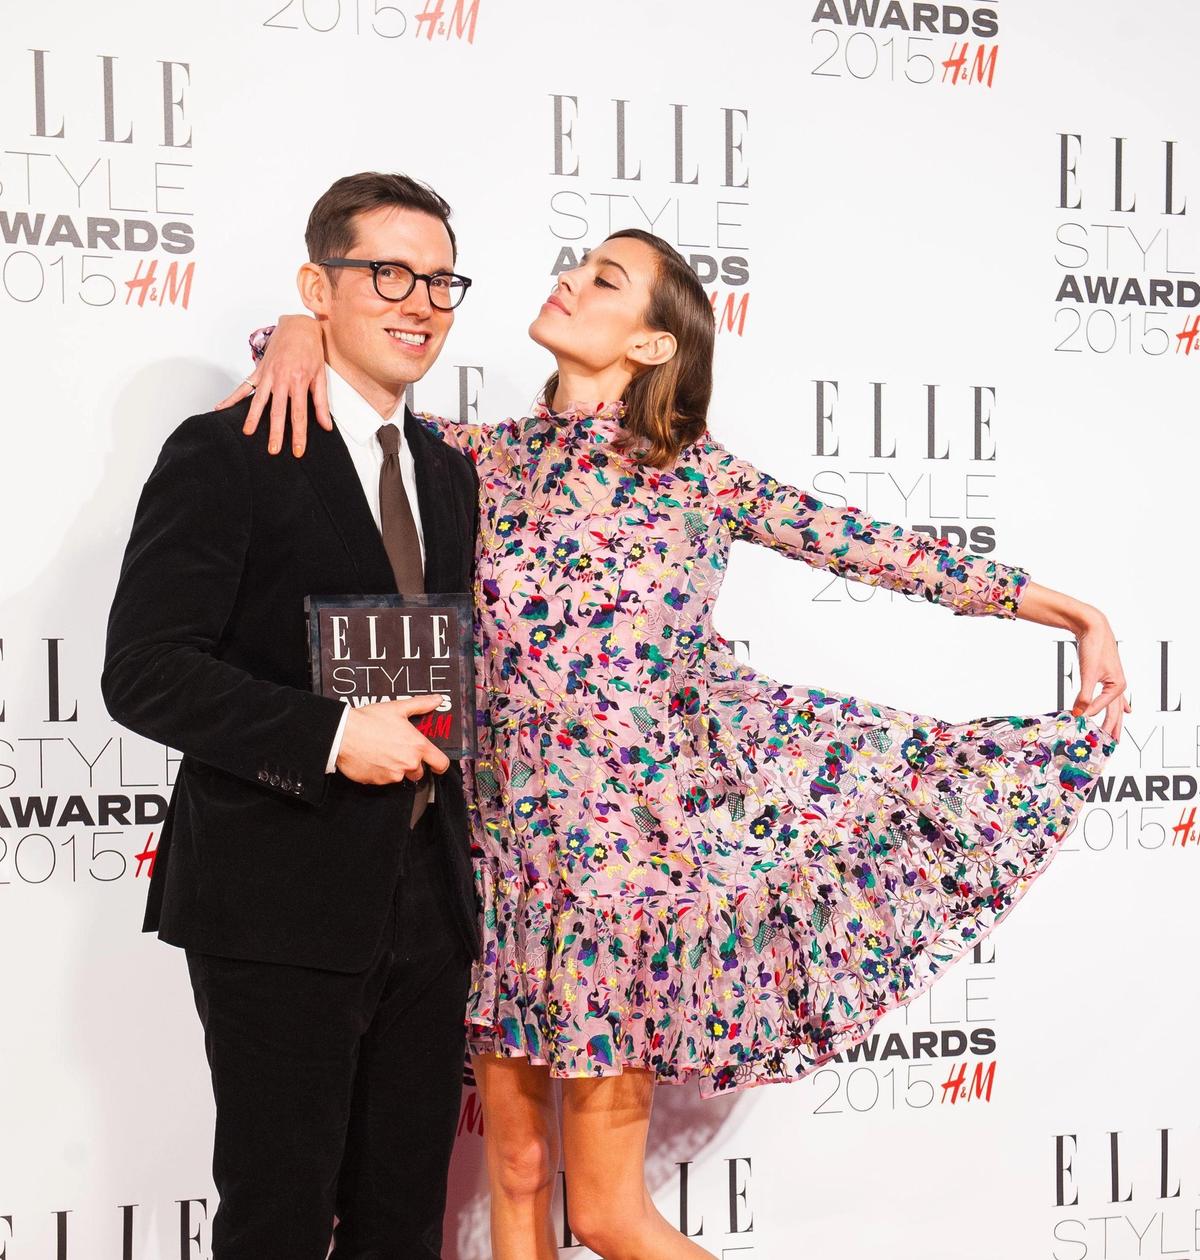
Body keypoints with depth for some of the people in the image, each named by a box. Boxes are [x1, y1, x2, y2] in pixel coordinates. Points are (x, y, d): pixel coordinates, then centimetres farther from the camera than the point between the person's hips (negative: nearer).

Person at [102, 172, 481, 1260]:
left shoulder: (450, 474, 15)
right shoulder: (227, 455, -8)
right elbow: (144, 673, -15)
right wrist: (330, 734, -22)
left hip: (427, 903, 7)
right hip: (278, 903, -6)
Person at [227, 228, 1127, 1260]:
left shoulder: (695, 472, -1)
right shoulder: (486, 459, 5)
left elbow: (868, 545, -2)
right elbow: (366, 404, 13)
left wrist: (1077, 612, -3)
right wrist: (303, 327, -10)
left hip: (634, 834, -3)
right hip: (508, 836, 3)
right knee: (513, 1166, 13)